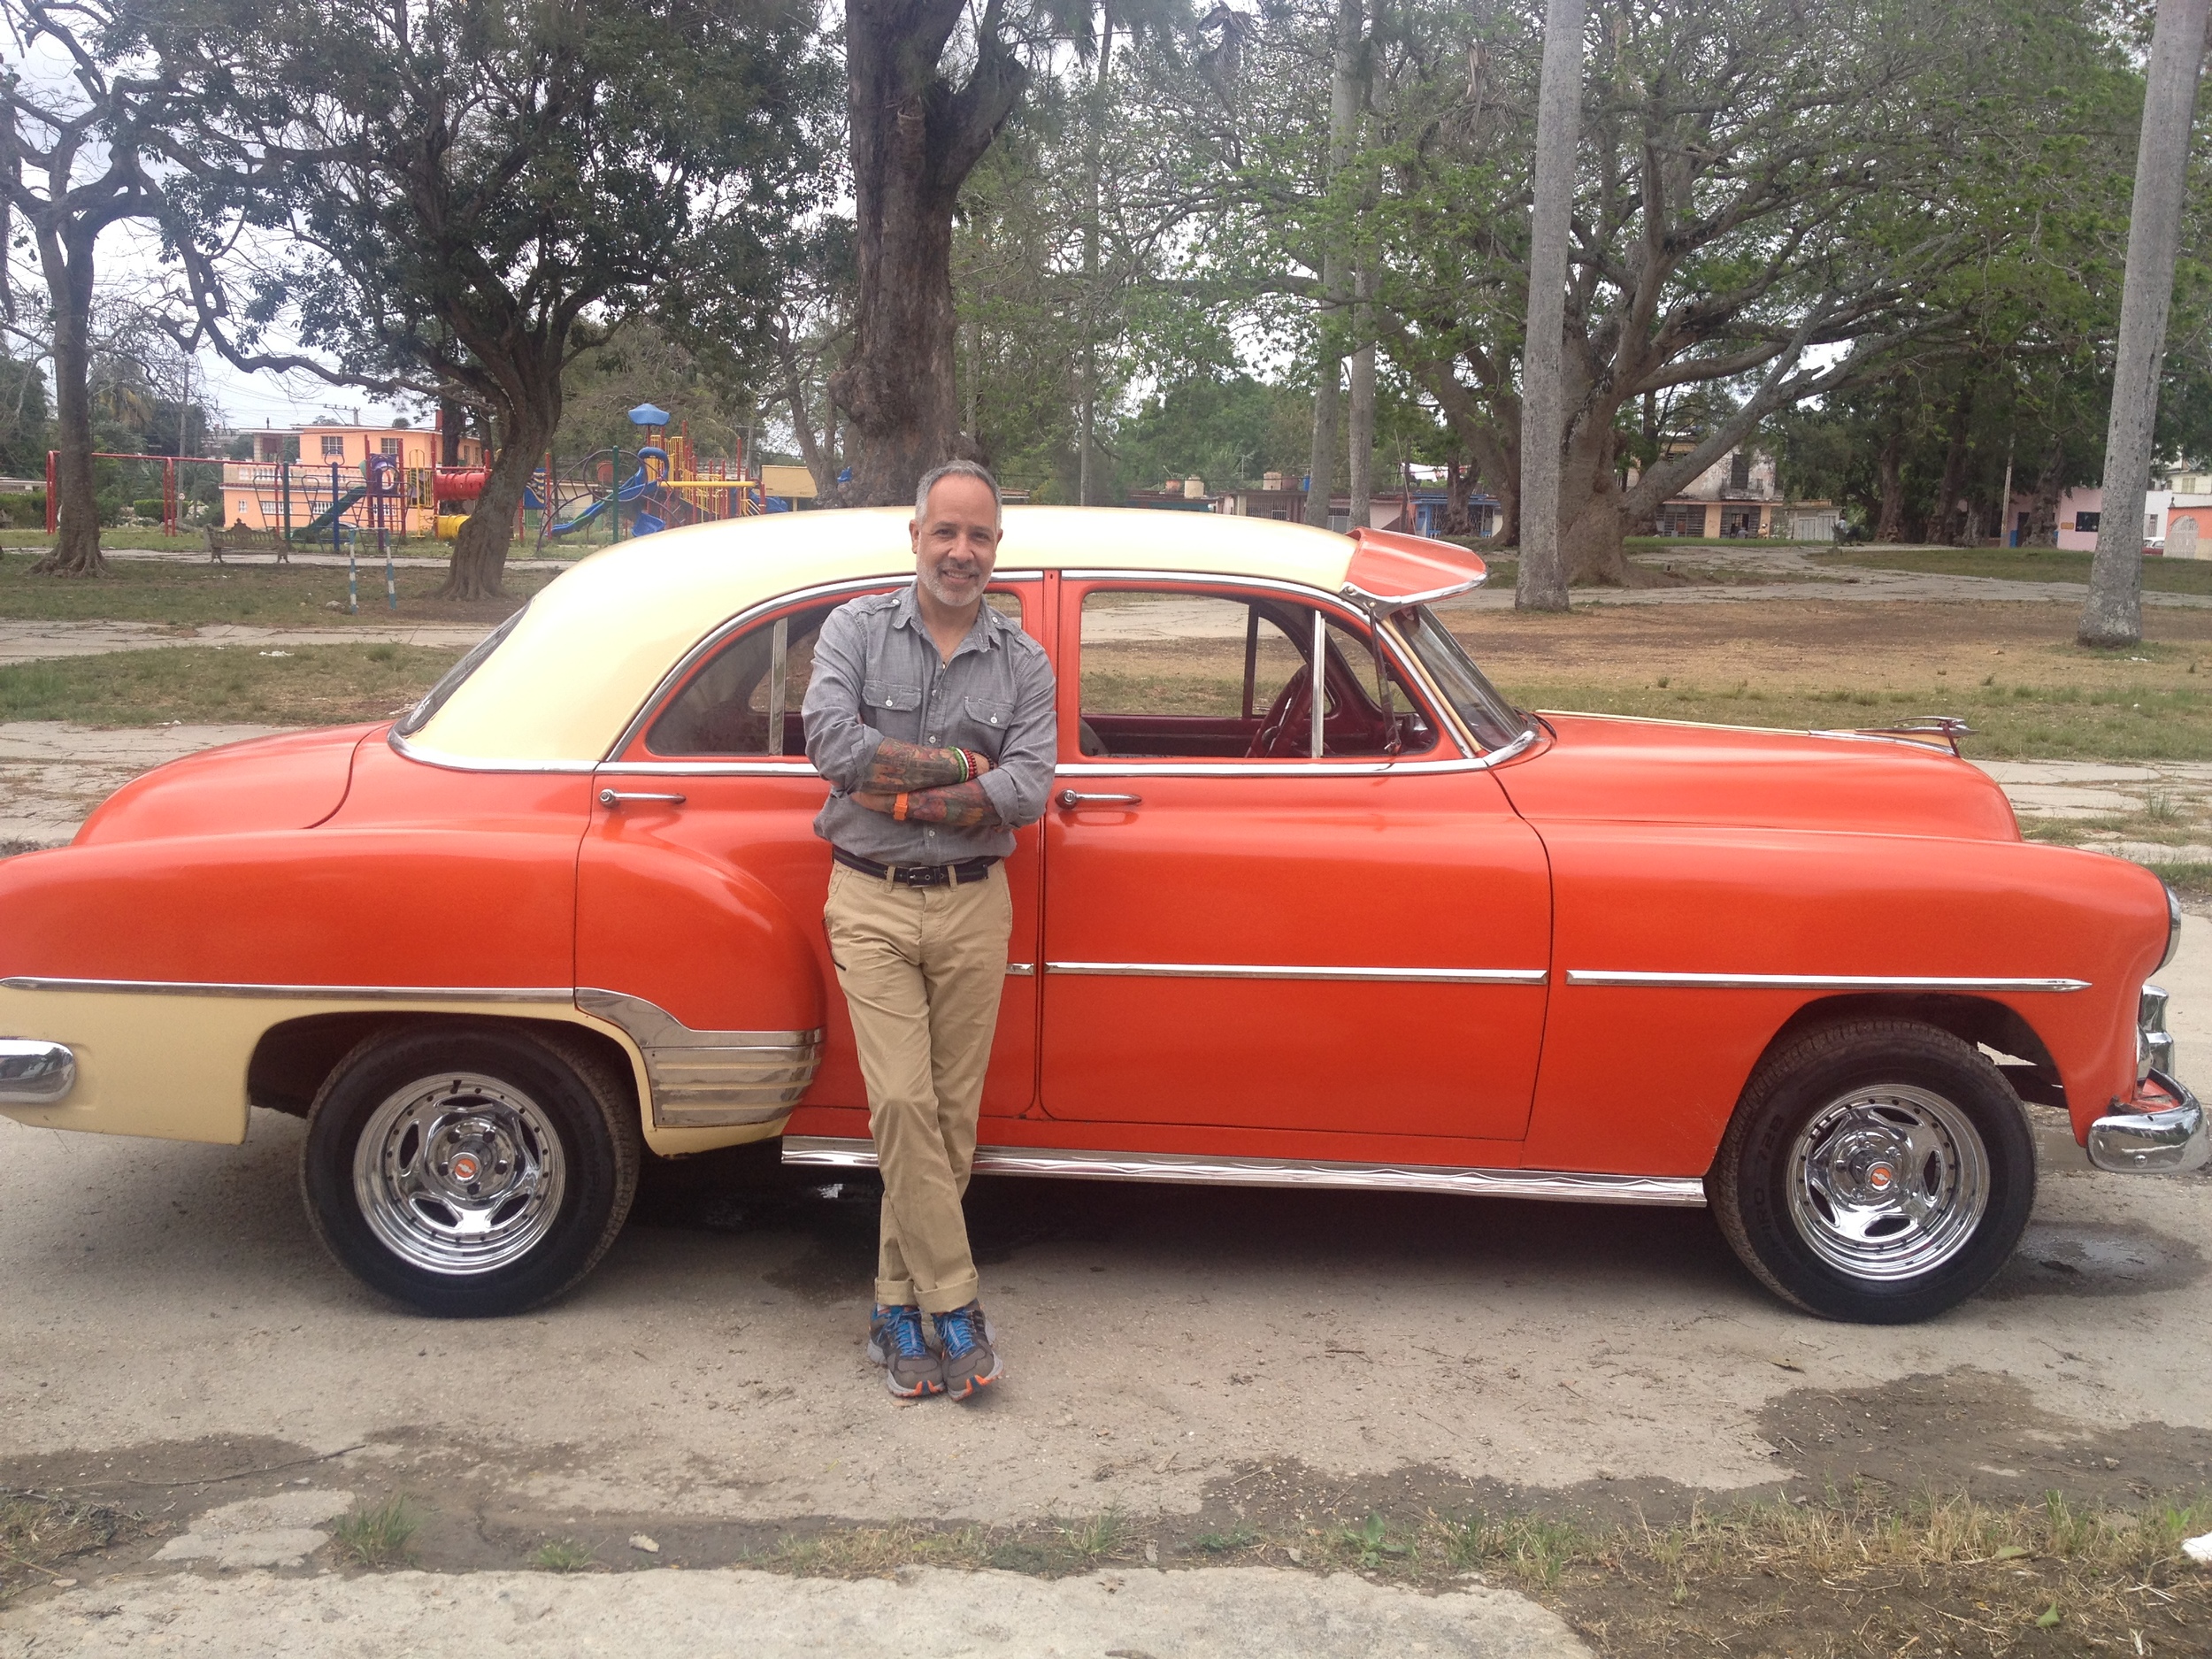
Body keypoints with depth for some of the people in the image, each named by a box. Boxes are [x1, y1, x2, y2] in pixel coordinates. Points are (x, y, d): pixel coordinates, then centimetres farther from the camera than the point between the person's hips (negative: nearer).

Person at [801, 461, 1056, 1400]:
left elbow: (1028, 792, -9)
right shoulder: (855, 630, 3)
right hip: (872, 903, -2)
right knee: (903, 1104, -10)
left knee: (952, 1114, 5)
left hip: (973, 906, 2)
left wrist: (898, 790, -15)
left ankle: (899, 1302, 18)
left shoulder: (1023, 663, 5)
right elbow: (831, 741, -14)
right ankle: (953, 1304, 1)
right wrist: (961, 766, -11)